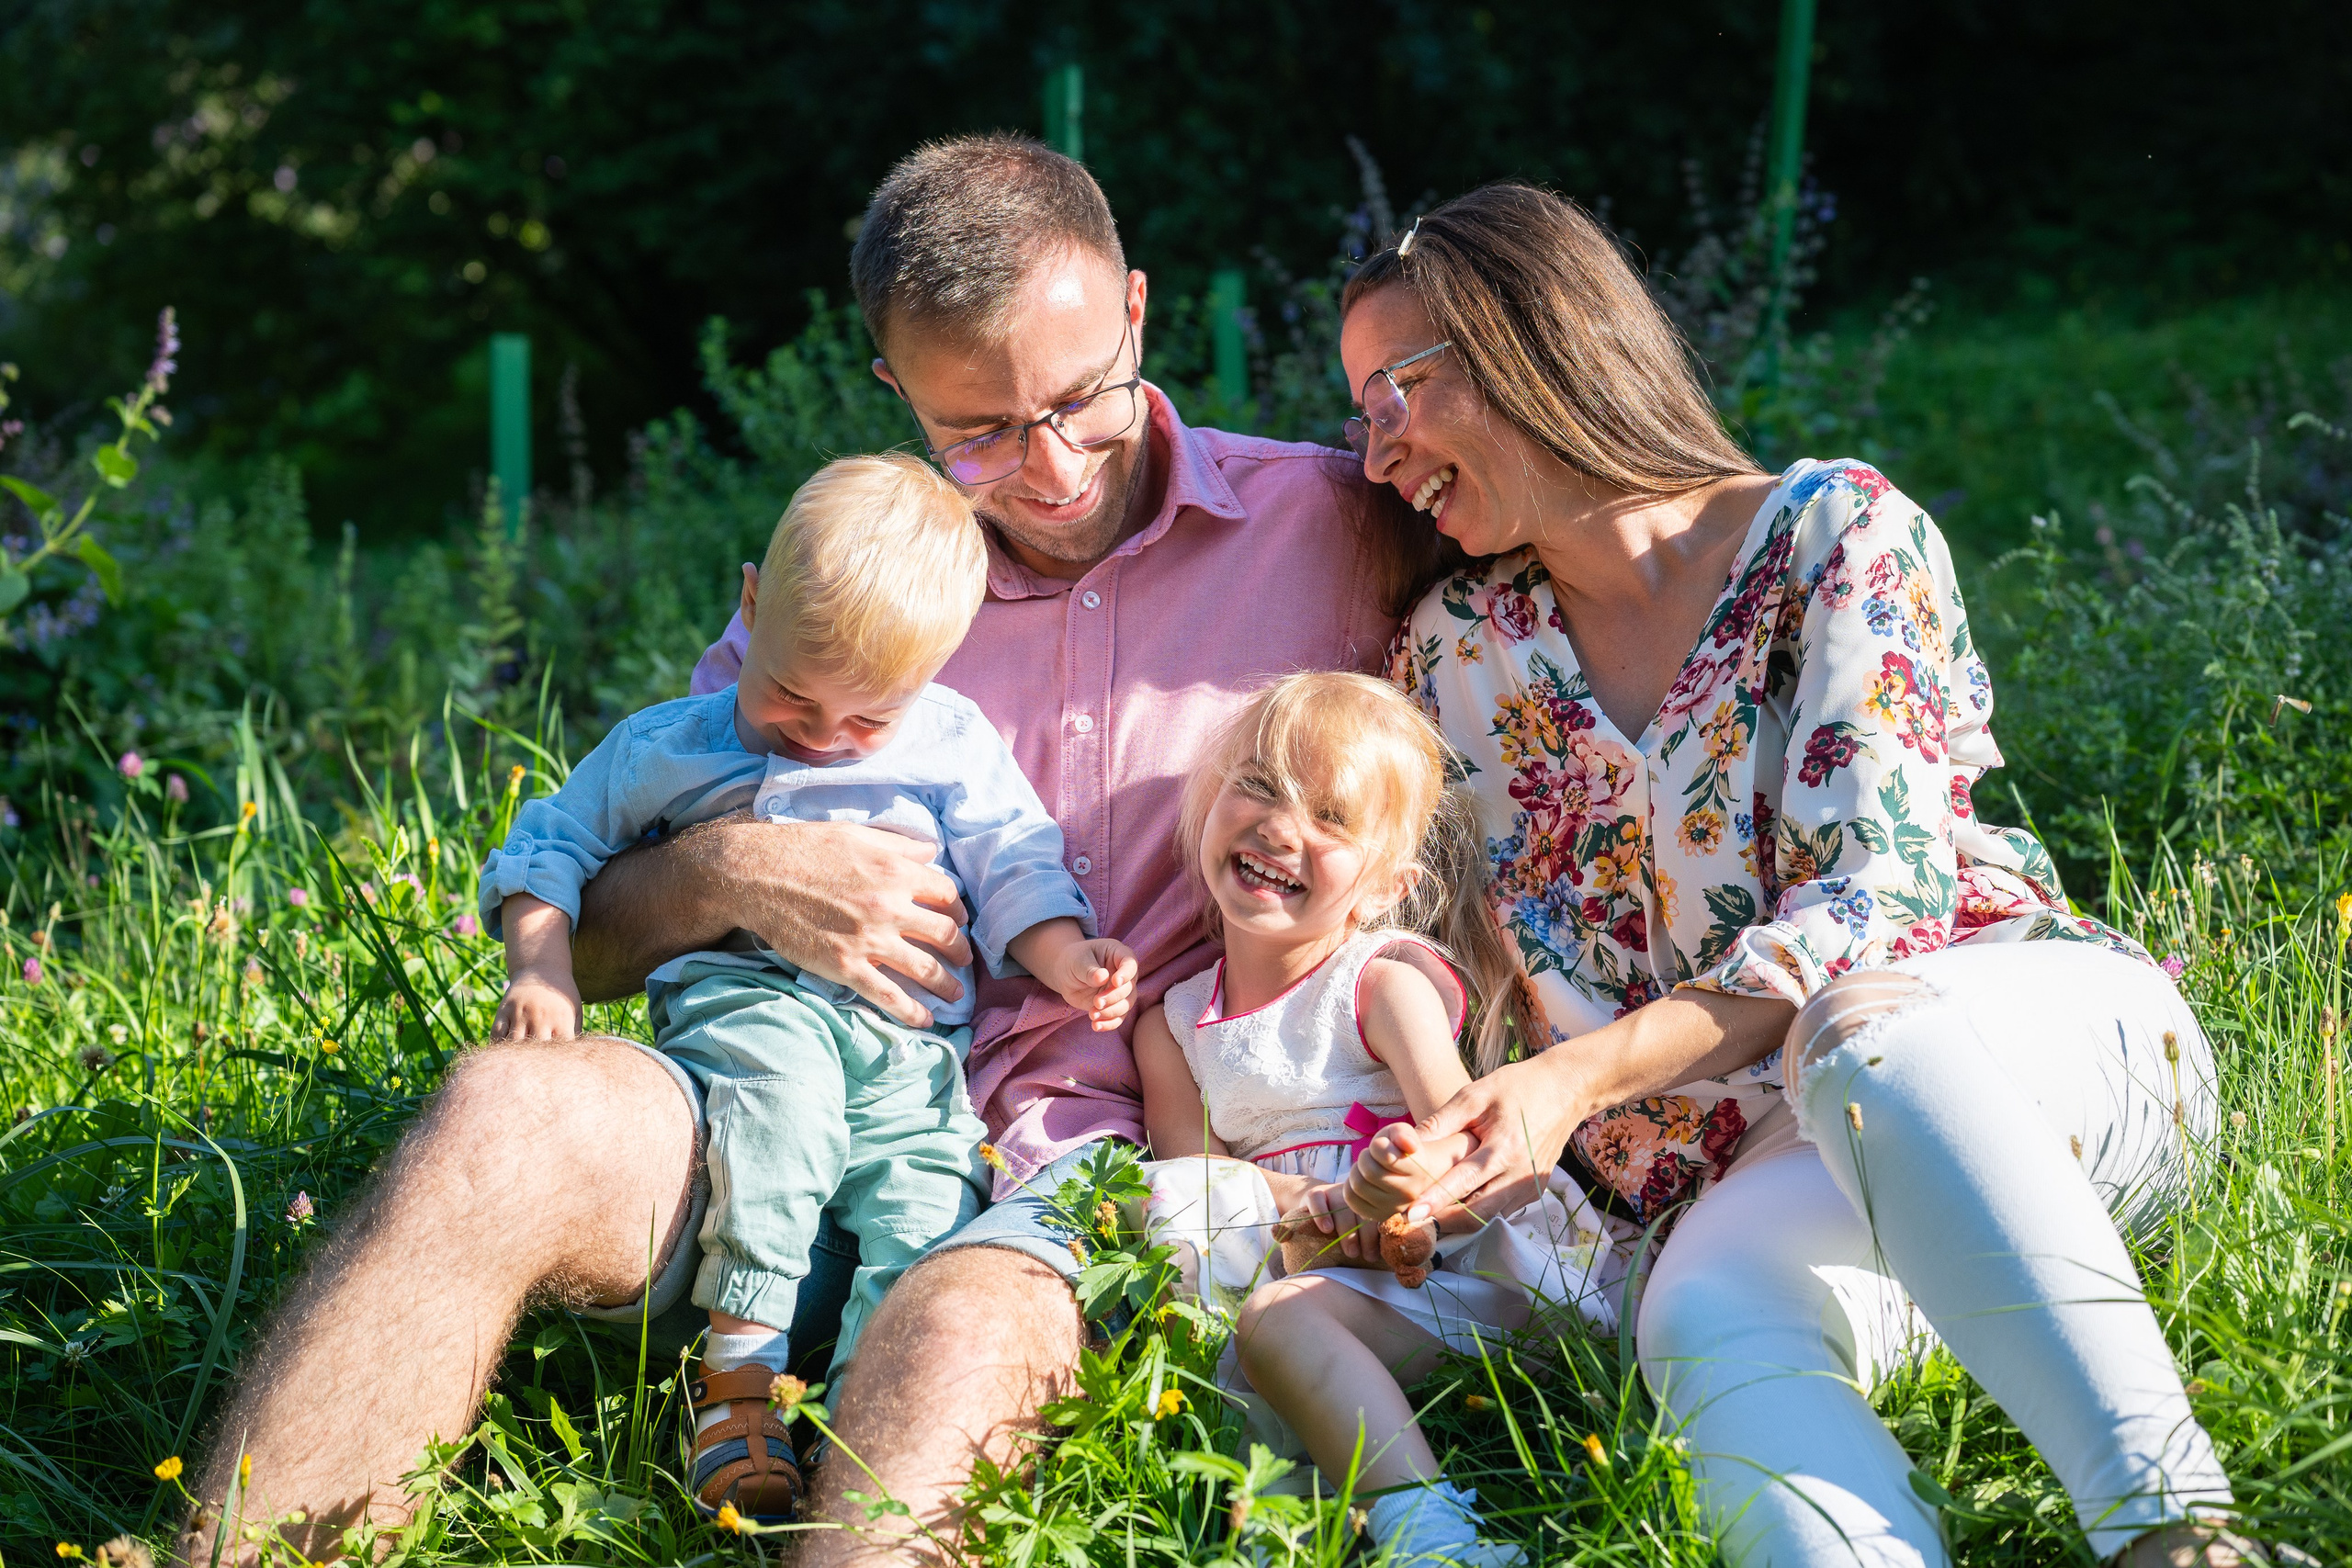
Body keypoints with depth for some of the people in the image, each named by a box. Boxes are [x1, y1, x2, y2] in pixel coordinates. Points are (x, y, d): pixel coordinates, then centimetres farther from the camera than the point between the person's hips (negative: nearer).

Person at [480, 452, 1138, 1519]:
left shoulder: (953, 744, 15)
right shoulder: (670, 748, 13)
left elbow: (1013, 869, 14)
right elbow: (553, 841, 17)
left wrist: (1066, 960, -6)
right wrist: (539, 969, 0)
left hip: (908, 1042, 2)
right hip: (738, 996, -2)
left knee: (926, 1199, -25)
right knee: (780, 1070, -37)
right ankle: (741, 1362, -35)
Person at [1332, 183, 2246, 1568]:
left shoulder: (1838, 530, -5)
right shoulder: (1460, 653, 11)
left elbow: (1879, 896, -15)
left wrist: (1583, 1074, -27)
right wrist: (1422, 1161, -14)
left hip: (2069, 1044, -3)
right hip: (1781, 1155, 3)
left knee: (1857, 1028, -40)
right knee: (1705, 1322, -35)